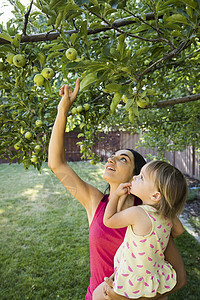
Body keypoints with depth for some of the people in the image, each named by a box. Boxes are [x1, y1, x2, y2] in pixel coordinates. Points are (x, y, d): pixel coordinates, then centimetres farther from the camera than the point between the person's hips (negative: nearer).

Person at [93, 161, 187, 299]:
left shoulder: (136, 213, -31)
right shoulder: (169, 215, -12)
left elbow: (108, 221, -15)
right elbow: (179, 230, 10)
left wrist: (117, 194, -9)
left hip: (133, 285, -6)